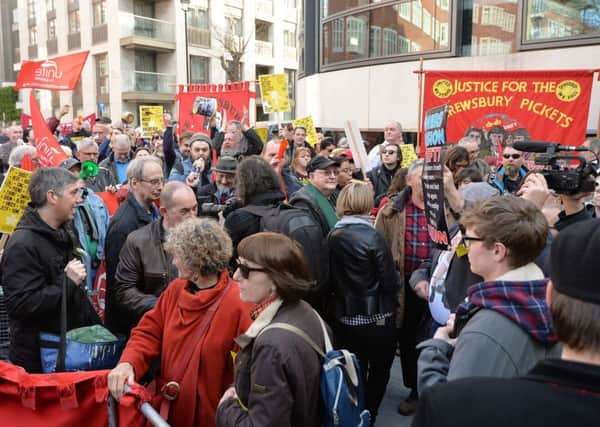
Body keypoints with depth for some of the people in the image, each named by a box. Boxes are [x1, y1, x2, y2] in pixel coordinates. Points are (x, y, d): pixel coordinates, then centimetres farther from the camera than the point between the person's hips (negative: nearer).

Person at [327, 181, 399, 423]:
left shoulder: (332, 237, -4)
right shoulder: (372, 237, -17)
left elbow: (330, 278, 2)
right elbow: (391, 282, -14)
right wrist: (397, 281, 7)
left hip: (344, 318, 4)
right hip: (375, 317, -4)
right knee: (379, 371, 18)